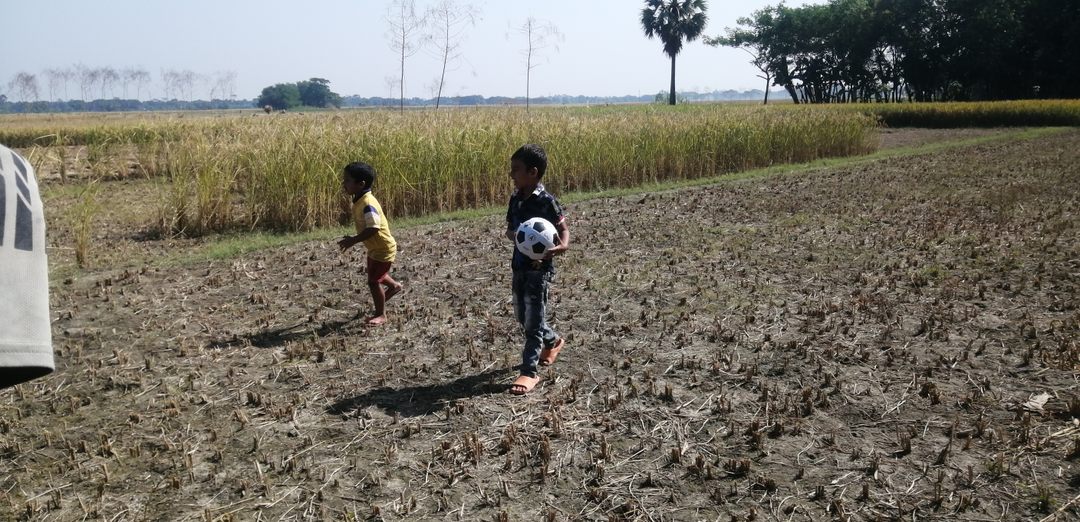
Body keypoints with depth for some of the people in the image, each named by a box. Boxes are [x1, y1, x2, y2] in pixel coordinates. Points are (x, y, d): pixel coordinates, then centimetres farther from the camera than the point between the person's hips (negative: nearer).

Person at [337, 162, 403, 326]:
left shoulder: (368, 204, -30)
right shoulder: (359, 201, 0)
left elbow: (373, 228, -36)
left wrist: (353, 240, -32)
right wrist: (354, 239, 5)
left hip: (383, 249, -10)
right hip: (374, 248, 10)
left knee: (373, 281, -4)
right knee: (375, 275, 29)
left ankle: (380, 314, 13)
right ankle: (394, 286, 56)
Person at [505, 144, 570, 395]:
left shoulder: (546, 201, -16)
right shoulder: (516, 198, 6)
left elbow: (563, 228, -13)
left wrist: (563, 245, -35)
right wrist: (515, 234, -12)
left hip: (539, 268, -8)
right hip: (519, 265, 8)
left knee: (533, 321, -4)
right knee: (522, 316, 20)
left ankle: (529, 372, 3)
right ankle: (553, 341, 45)